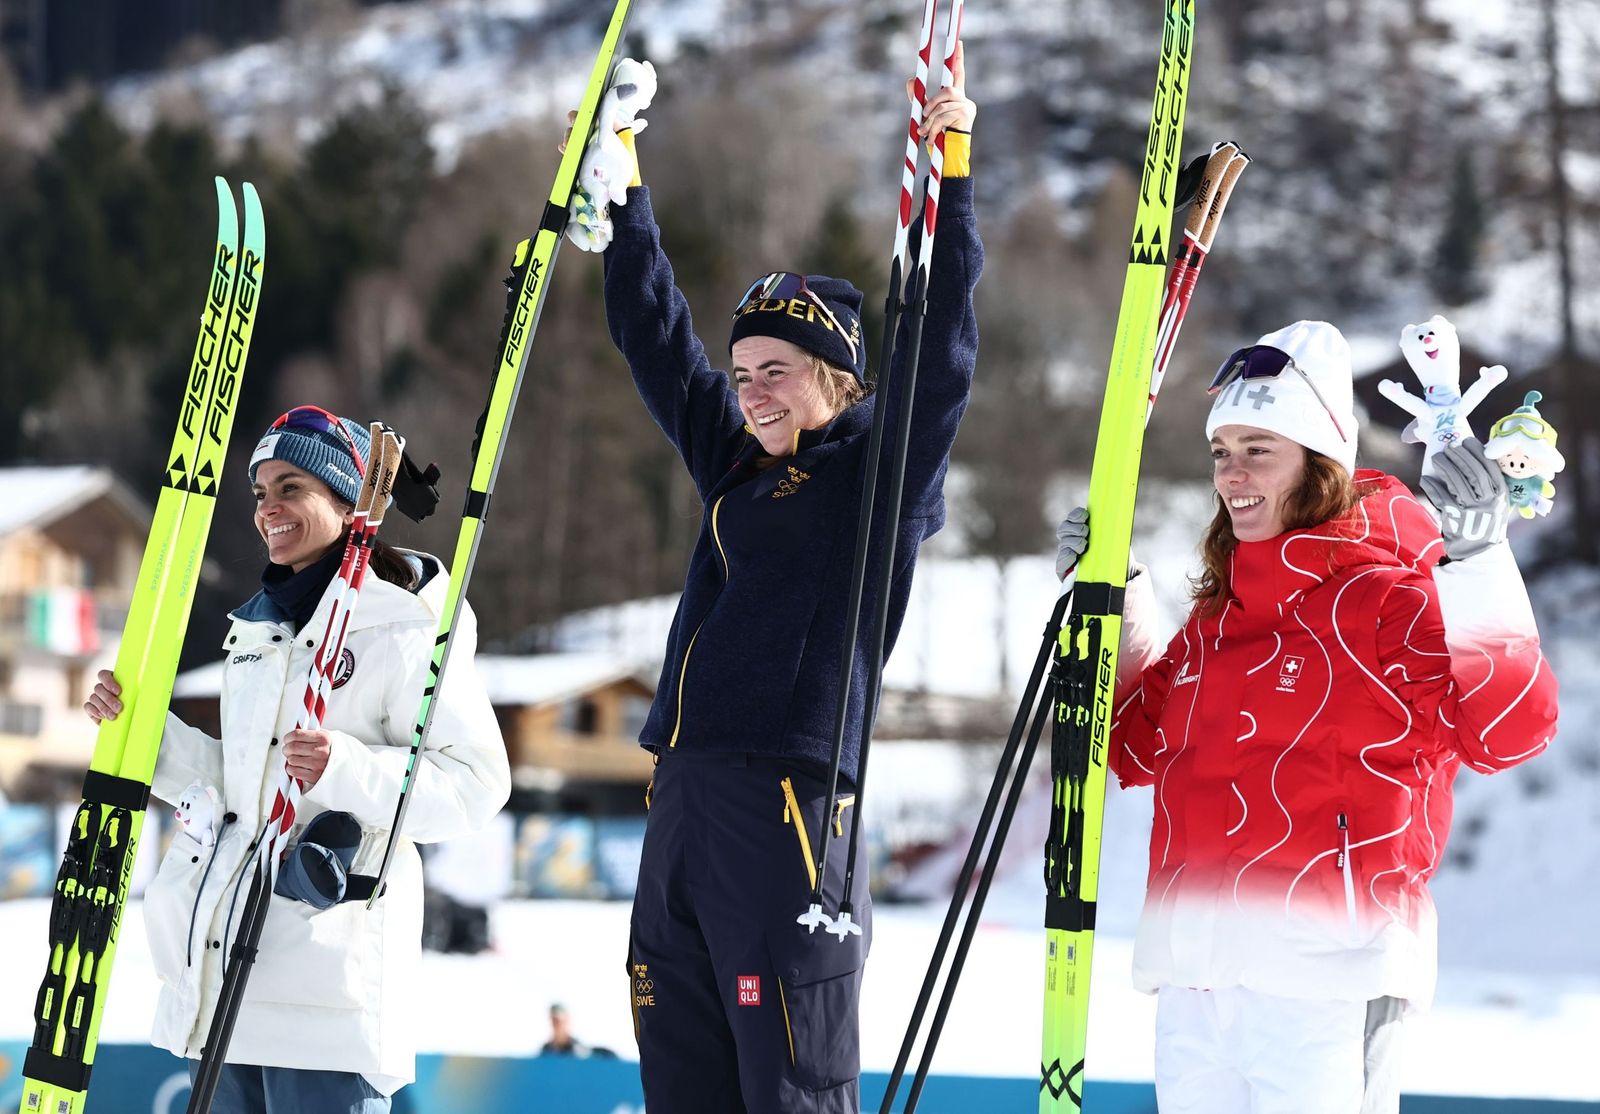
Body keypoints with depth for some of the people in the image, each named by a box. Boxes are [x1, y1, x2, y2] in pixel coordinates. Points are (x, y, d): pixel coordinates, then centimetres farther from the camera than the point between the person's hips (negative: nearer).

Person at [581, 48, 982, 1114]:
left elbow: (939, 350, -10)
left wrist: (951, 170, -11)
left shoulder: (879, 473, 1)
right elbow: (655, 337, 25)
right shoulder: (737, 465, 19)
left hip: (787, 805, -7)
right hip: (681, 804, 7)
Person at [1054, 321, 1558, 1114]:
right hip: (1192, 973, 8)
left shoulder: (1386, 598, -7)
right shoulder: (1217, 617, 17)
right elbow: (1141, 746, 29)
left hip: (1324, 977, -8)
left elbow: (1509, 729, -19)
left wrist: (1477, 566, -28)